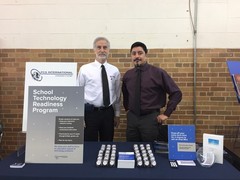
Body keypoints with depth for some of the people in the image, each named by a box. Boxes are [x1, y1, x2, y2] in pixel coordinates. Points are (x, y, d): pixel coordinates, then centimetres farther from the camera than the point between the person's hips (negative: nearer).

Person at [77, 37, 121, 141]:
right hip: (90, 112, -2)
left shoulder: (115, 71, 4)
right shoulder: (85, 69, -4)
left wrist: (117, 114, 11)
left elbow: (117, 94, 10)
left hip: (108, 112, 3)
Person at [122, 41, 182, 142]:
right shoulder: (127, 75, 4)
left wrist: (166, 114, -8)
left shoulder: (158, 73, -8)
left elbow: (176, 93, -6)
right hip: (132, 118, 4)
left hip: (150, 118, -3)